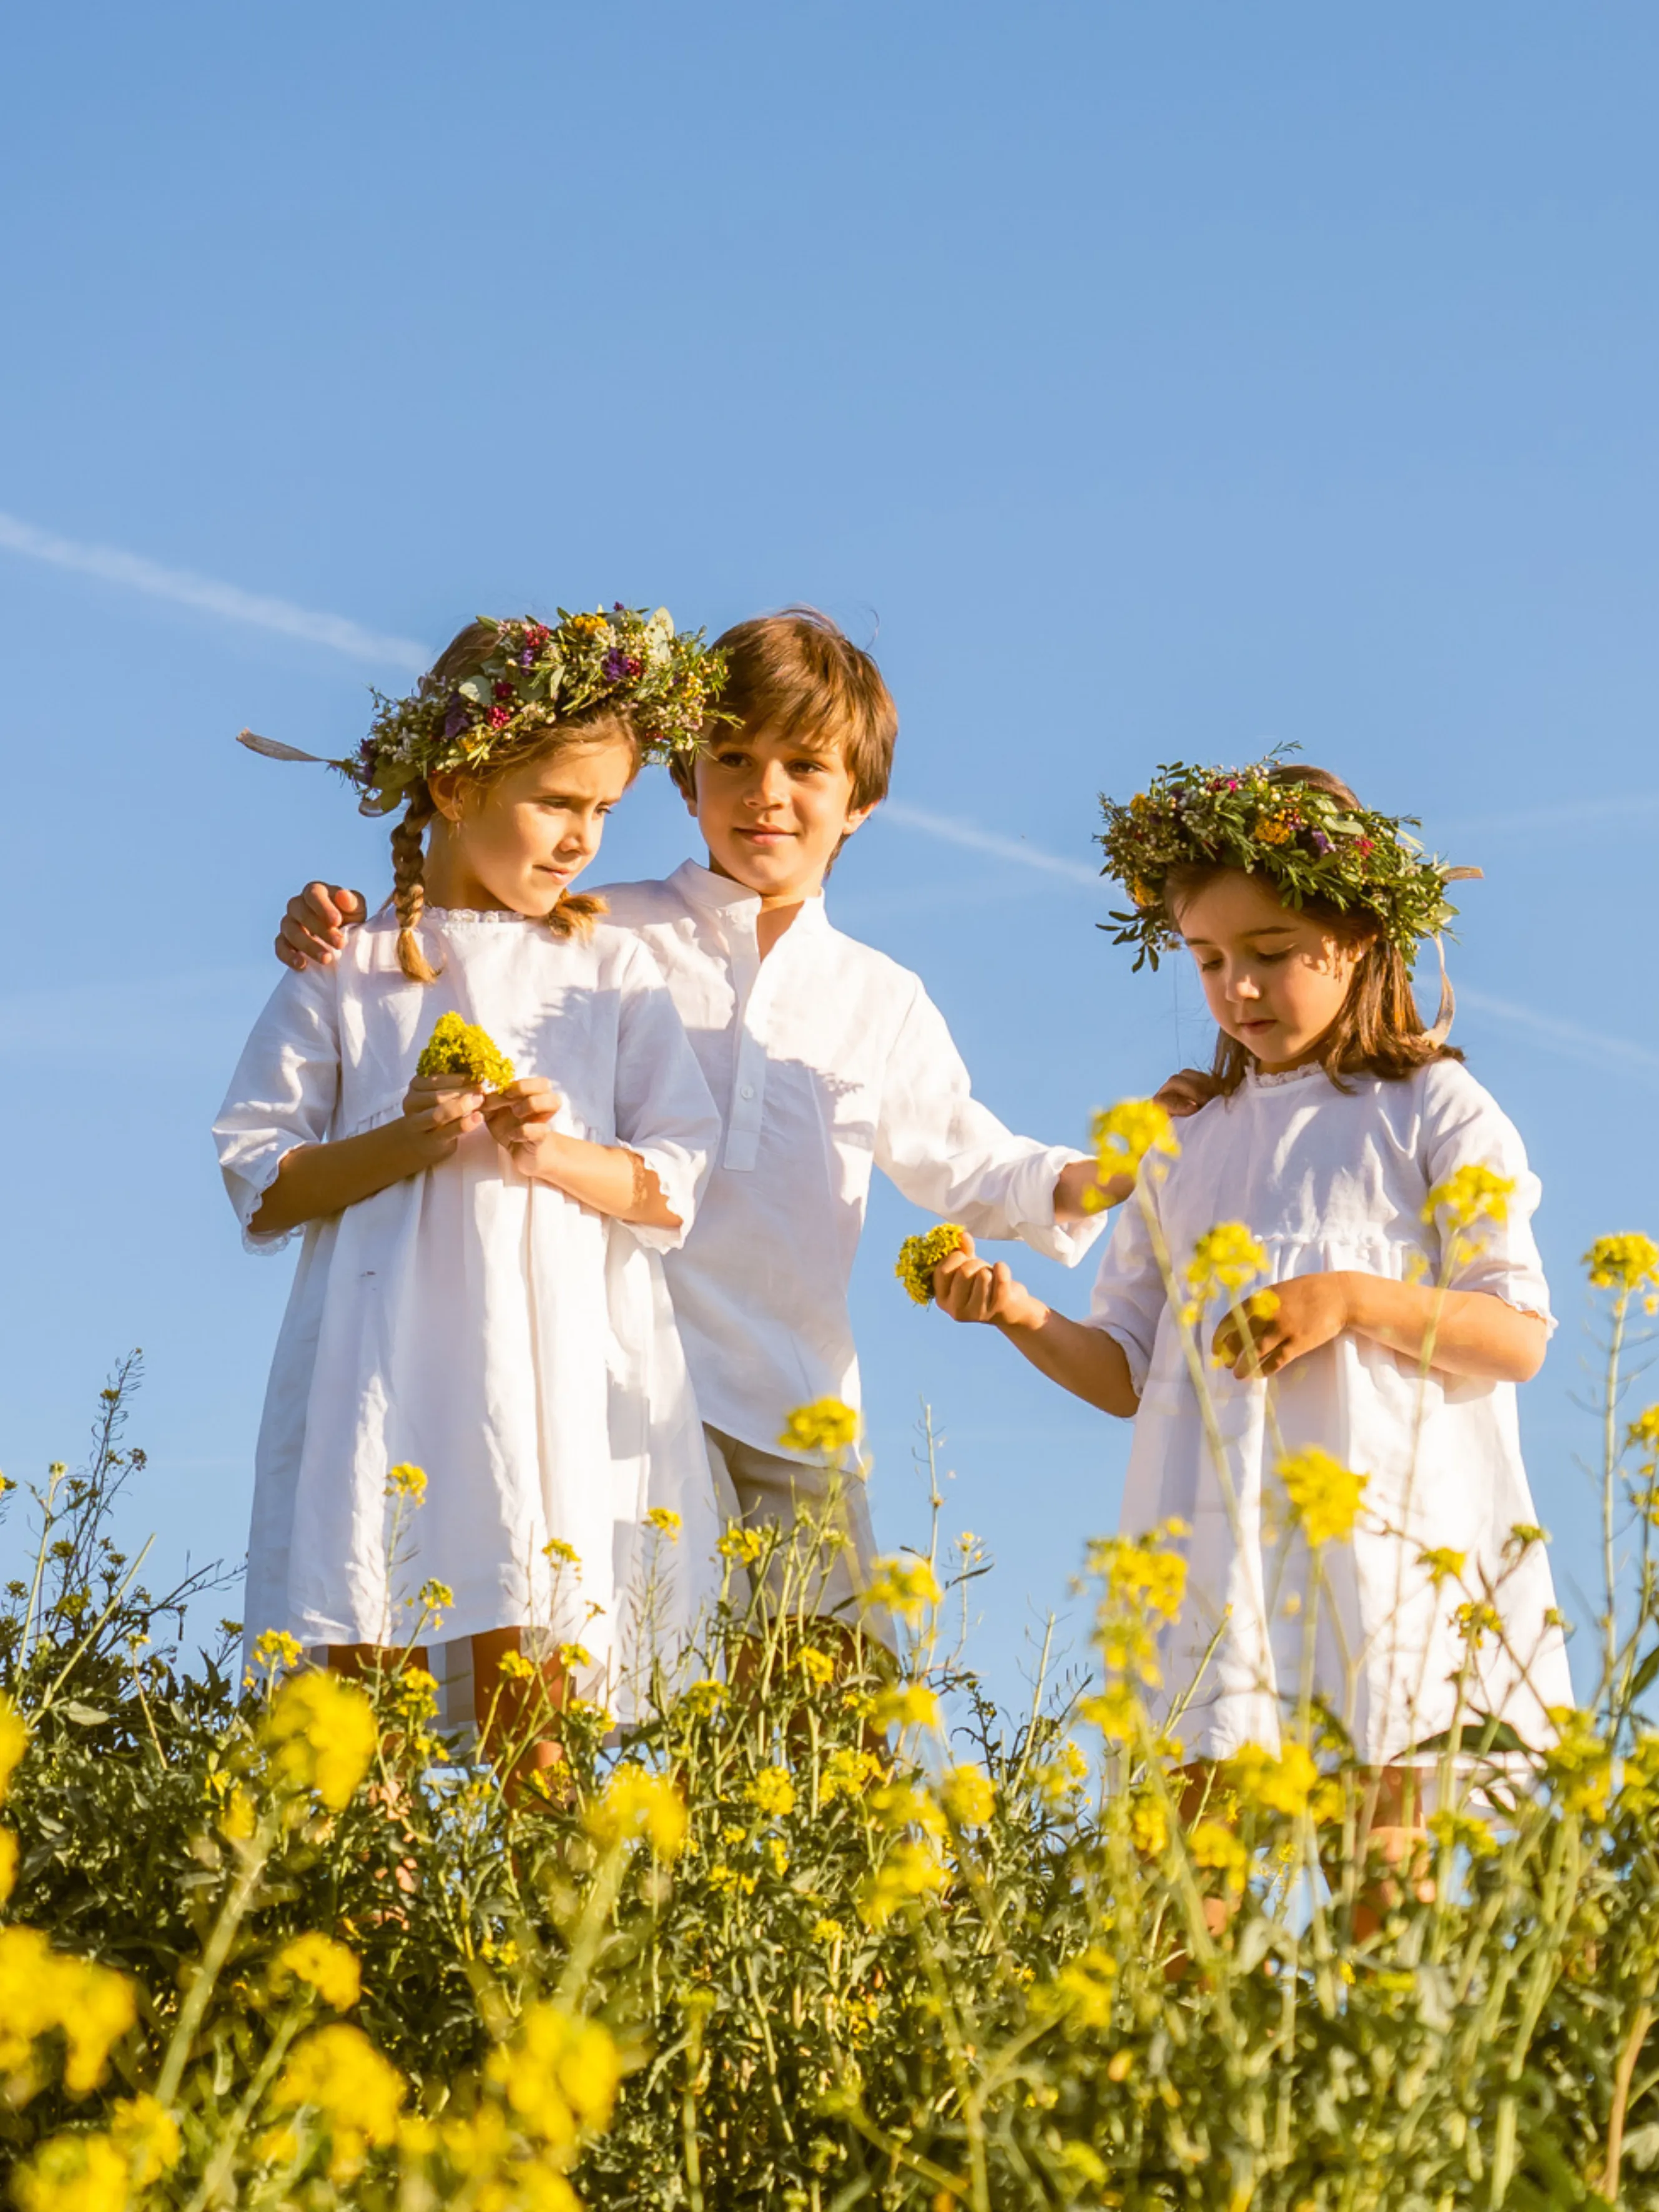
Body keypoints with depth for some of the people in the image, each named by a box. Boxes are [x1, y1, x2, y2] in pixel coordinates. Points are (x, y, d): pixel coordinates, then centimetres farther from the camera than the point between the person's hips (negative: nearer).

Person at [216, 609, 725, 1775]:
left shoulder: (611, 969, 10)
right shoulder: (347, 970, 5)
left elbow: (678, 1187, 7)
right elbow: (259, 1184, 4)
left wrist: (556, 1155, -11)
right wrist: (406, 1145, -11)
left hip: (558, 1382, 1)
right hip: (385, 1383, 0)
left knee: (528, 1697, -4)